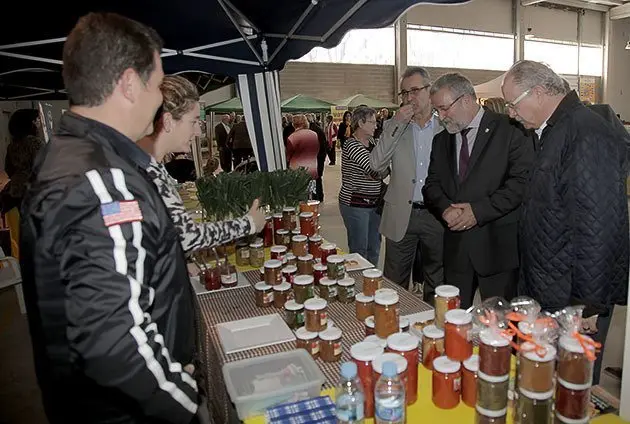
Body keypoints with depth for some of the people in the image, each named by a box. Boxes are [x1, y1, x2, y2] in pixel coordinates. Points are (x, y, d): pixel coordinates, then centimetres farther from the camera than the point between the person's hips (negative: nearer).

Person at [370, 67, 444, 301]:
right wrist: (398, 123, -14)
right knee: (394, 284, 6)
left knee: (437, 283, 15)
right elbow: (376, 165, -11)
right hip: (401, 215, 0)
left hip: (436, 216, 1)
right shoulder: (393, 126, 4)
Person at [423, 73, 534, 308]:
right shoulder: (441, 140, 14)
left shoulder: (509, 130, -4)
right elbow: (432, 184, 12)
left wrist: (479, 210, -17)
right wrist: (445, 208, -9)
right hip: (455, 247, 5)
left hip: (497, 246, -4)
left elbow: (523, 180, -11)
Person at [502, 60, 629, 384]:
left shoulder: (588, 136, -19)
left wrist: (588, 305, -19)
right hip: (544, 295, 9)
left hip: (573, 301, -9)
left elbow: (598, 228, -23)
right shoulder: (550, 132, 11)